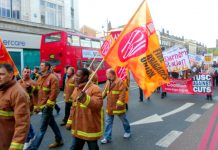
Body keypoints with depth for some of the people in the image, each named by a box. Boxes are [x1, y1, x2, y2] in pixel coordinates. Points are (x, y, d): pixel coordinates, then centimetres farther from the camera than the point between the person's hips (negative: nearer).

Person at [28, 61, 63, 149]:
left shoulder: (53, 78, -14)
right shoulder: (40, 78, 12)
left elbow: (54, 93, -19)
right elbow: (38, 92, 15)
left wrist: (48, 105, -19)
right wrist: (37, 105, 12)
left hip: (47, 106, -9)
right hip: (41, 105, 9)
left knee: (42, 128, -1)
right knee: (52, 123, 19)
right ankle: (59, 141, 34)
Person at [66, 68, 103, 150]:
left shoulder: (94, 89, -17)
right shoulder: (76, 89, 8)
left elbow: (98, 105, -32)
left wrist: (86, 98, -46)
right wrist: (70, 121, 15)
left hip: (90, 128, -7)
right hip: (77, 128, 7)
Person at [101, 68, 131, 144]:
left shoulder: (120, 81, -17)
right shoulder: (108, 82, 5)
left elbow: (122, 93, -21)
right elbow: (105, 91, 10)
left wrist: (119, 102, -25)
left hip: (118, 106, -6)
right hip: (110, 106, 6)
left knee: (124, 120, 16)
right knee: (108, 122, 8)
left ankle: (127, 132, 41)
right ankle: (107, 138, 18)